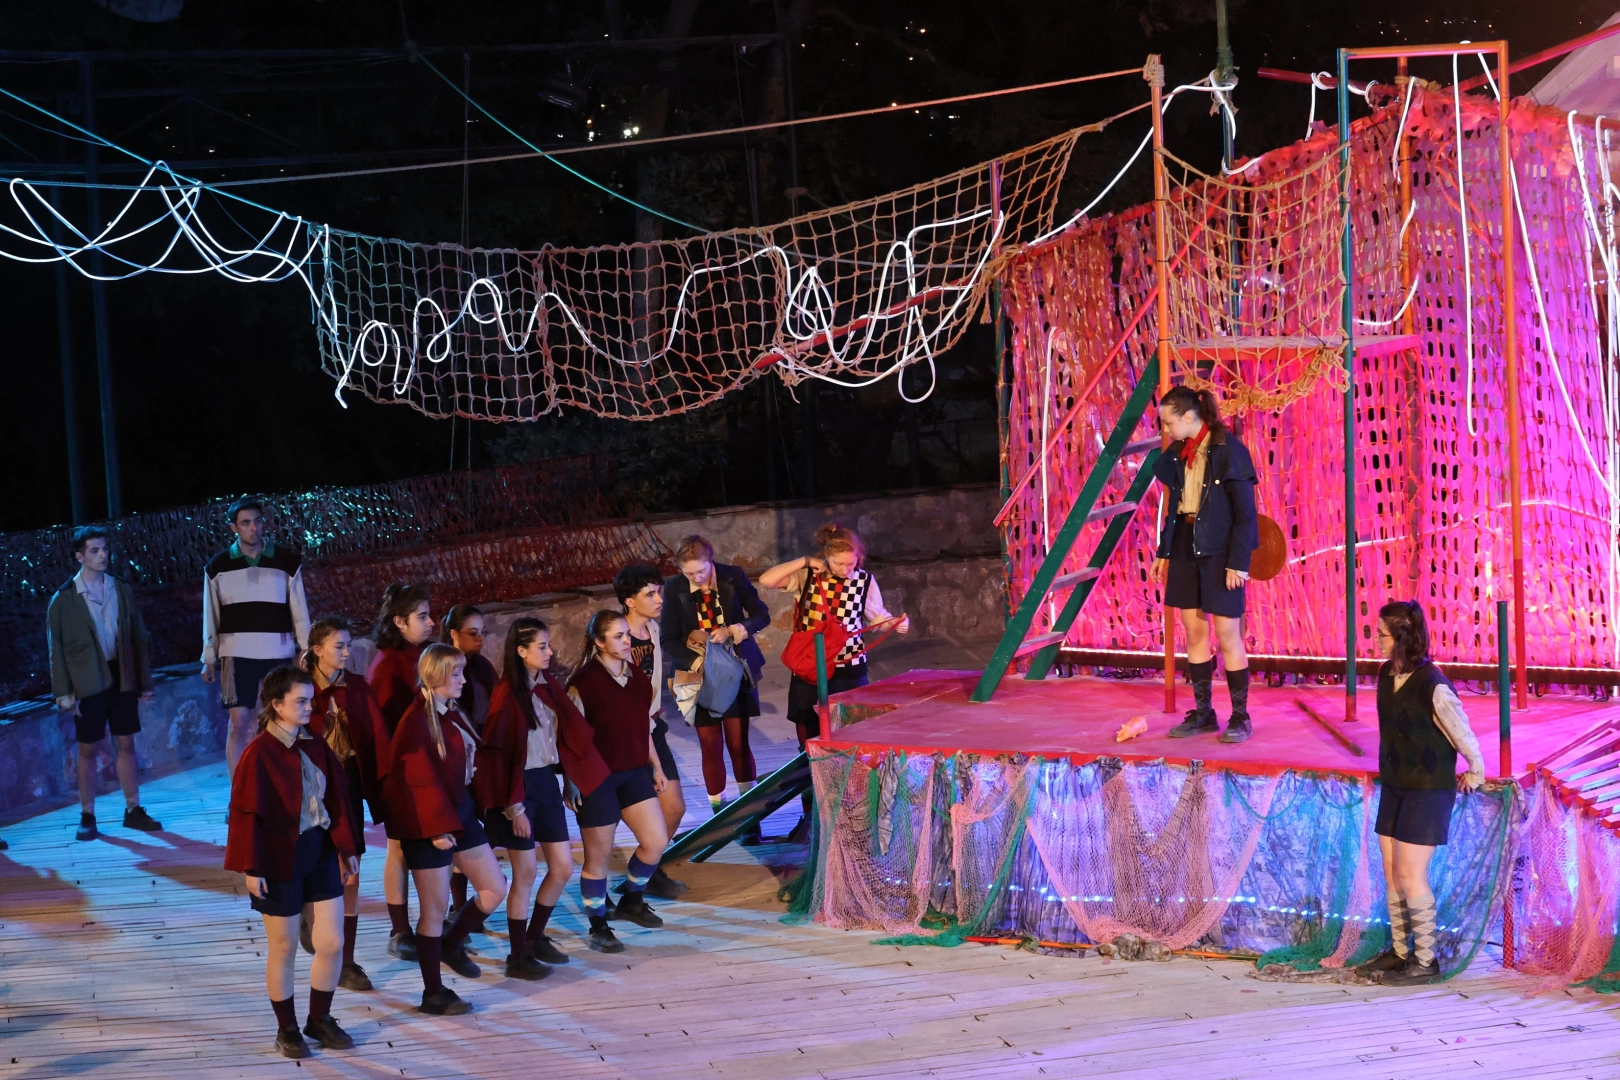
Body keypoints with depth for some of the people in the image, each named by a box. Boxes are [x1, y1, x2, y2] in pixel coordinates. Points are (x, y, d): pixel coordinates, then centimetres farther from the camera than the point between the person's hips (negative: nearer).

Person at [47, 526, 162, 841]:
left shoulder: (122, 590, 6)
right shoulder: (64, 598, -3)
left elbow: (139, 637, 9)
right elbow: (56, 647, -3)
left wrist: (145, 681, 6)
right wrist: (64, 692, -8)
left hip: (122, 680, 3)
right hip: (88, 682, -3)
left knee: (125, 745, 7)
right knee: (88, 750, 3)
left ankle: (133, 810, 14)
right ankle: (87, 817, 9)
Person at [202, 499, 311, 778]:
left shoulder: (287, 561, 4)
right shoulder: (218, 566, 4)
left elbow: (299, 611, 6)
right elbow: (211, 615, 8)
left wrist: (306, 651, 2)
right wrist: (209, 660, 6)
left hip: (278, 655, 1)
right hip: (236, 655, -1)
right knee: (239, 723, -5)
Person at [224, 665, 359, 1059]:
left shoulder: (315, 746, 3)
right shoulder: (259, 753, -15)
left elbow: (337, 798, 9)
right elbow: (247, 813, -14)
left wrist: (346, 849, 7)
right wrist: (252, 868, -15)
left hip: (320, 852, 5)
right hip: (280, 860, -5)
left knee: (332, 944, 6)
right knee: (283, 949, 7)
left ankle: (320, 1019, 25)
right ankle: (287, 1029, 23)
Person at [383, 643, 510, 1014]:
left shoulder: (452, 714, 7)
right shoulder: (416, 721, -19)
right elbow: (418, 779, -21)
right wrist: (438, 828, -22)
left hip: (459, 812, 8)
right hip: (427, 824, -8)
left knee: (495, 888, 10)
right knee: (435, 906, 0)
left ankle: (451, 944, 32)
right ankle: (433, 993, 11)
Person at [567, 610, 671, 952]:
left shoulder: (636, 676, 6)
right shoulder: (585, 682, -15)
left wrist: (656, 766, 18)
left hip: (634, 771, 7)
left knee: (656, 841, 4)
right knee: (598, 855, 3)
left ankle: (631, 901, 29)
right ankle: (599, 928, 17)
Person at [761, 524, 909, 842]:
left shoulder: (864, 580, -5)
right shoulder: (807, 576, -6)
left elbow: (877, 616, 7)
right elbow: (766, 580, -17)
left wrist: (897, 622, -14)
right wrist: (804, 562, -19)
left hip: (849, 672, -1)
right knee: (809, 747, 9)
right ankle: (809, 817, 21)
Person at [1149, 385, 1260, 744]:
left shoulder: (1228, 449, -13)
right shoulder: (1177, 453, 8)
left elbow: (1246, 511, -13)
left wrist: (1239, 561, -16)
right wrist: (1164, 552, 14)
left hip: (1219, 550, -7)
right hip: (1186, 547, 7)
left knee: (1227, 635, -2)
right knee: (1194, 631, 9)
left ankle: (1240, 717, 7)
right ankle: (1203, 713, 18)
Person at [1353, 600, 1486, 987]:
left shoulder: (1433, 686, -24)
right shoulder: (1387, 675, 0)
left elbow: (1463, 734, -16)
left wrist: (1475, 774, -4)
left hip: (1428, 791, -7)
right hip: (1394, 787, 7)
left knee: (1410, 875, -6)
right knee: (1391, 872, 11)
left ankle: (1425, 961, 5)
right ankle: (1399, 951, 22)